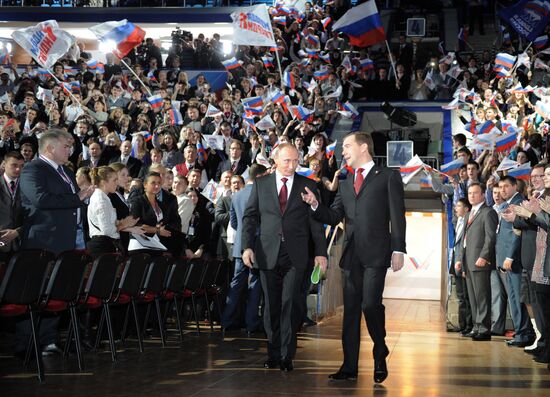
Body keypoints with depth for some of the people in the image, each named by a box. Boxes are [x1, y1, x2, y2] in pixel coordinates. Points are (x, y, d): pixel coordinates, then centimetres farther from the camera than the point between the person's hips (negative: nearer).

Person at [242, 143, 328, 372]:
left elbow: (316, 221, 6)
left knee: (290, 302, -9)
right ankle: (273, 353, 16)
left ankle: (286, 355, 0)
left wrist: (320, 251, -1)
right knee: (272, 304, 6)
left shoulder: (307, 186, 7)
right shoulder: (261, 184, 9)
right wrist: (247, 246, -2)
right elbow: (250, 217, 9)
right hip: (267, 253, 1)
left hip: (295, 255, -1)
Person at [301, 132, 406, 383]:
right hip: (352, 254, 6)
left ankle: (380, 355, 8)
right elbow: (333, 218, 15)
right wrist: (315, 205, -3)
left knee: (370, 304, -15)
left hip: (376, 252, -5)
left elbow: (397, 216, -2)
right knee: (351, 309, 5)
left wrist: (398, 250, -10)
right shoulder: (345, 184, 20)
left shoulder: (388, 177, 3)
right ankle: (349, 367, 9)